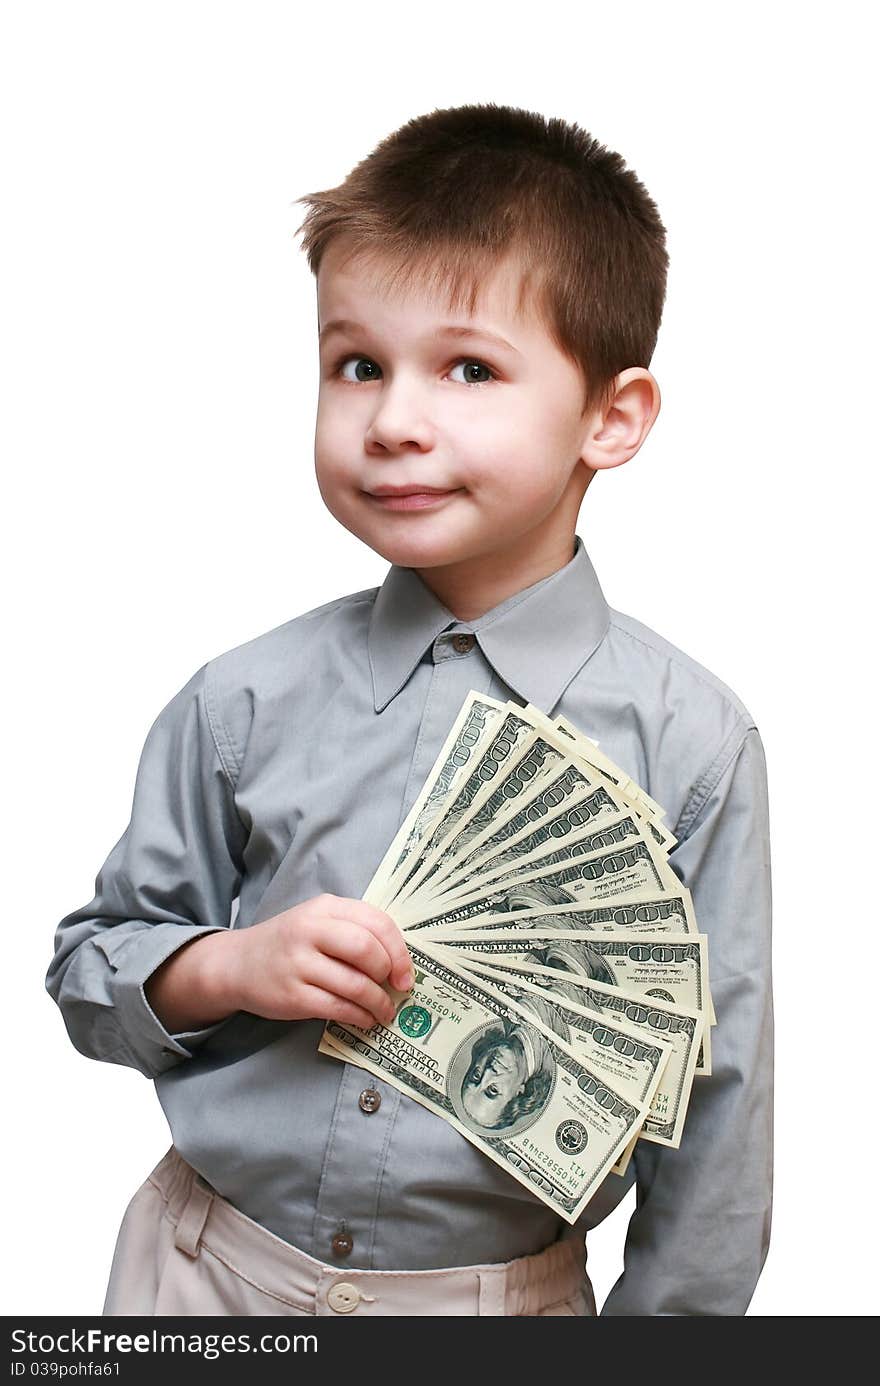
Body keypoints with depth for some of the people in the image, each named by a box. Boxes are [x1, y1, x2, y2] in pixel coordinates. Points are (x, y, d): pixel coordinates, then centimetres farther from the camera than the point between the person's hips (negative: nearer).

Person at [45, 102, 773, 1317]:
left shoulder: (689, 742, -12)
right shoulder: (245, 704, -8)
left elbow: (717, 1096, -6)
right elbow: (91, 968, 2)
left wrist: (667, 1313, -4)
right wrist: (232, 965, -16)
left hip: (508, 1294, -1)